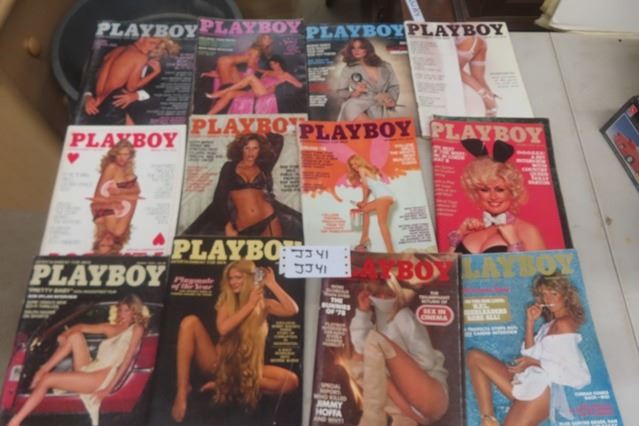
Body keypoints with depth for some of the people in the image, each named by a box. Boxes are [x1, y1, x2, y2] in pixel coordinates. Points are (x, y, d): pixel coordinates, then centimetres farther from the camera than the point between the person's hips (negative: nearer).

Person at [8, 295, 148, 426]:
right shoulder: (111, 328, 16)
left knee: (47, 380, -15)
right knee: (75, 335, -7)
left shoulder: (136, 329, -2)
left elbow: (127, 360, -10)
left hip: (101, 377, -6)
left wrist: (109, 388, -16)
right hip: (88, 369, 6)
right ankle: (43, 370, -7)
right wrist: (64, 334, -4)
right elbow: (81, 327, 18)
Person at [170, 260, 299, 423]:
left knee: (291, 381, -21)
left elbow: (292, 310, -17)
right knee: (190, 321, -20)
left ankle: (229, 385, -14)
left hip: (247, 367, 1)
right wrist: (250, 305, -17)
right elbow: (223, 328, -17)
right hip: (219, 362, 0)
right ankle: (182, 391, -20)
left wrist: (272, 284, -14)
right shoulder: (226, 301, 2)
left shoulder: (264, 304, 1)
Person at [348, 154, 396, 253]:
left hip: (384, 195, -10)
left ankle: (391, 252, -28)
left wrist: (364, 201, 16)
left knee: (382, 223, -18)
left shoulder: (361, 169, 9)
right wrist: (363, 202, 19)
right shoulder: (369, 170, 32)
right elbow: (369, 187, 26)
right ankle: (364, 238, 18)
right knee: (365, 209, 24)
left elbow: (365, 186, 5)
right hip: (387, 195, 10)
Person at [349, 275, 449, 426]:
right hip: (404, 399, 7)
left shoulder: (403, 317, -2)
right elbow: (362, 348, -5)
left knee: (375, 339, -15)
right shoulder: (374, 319, 15)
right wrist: (362, 312, -6)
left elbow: (427, 361, -10)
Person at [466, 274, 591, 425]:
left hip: (542, 387, -10)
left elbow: (573, 370, -13)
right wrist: (530, 322, 6)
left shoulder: (564, 323, -6)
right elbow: (530, 354, 12)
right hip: (527, 383, 10)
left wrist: (535, 362, -13)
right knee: (474, 356, -2)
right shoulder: (552, 323, 20)